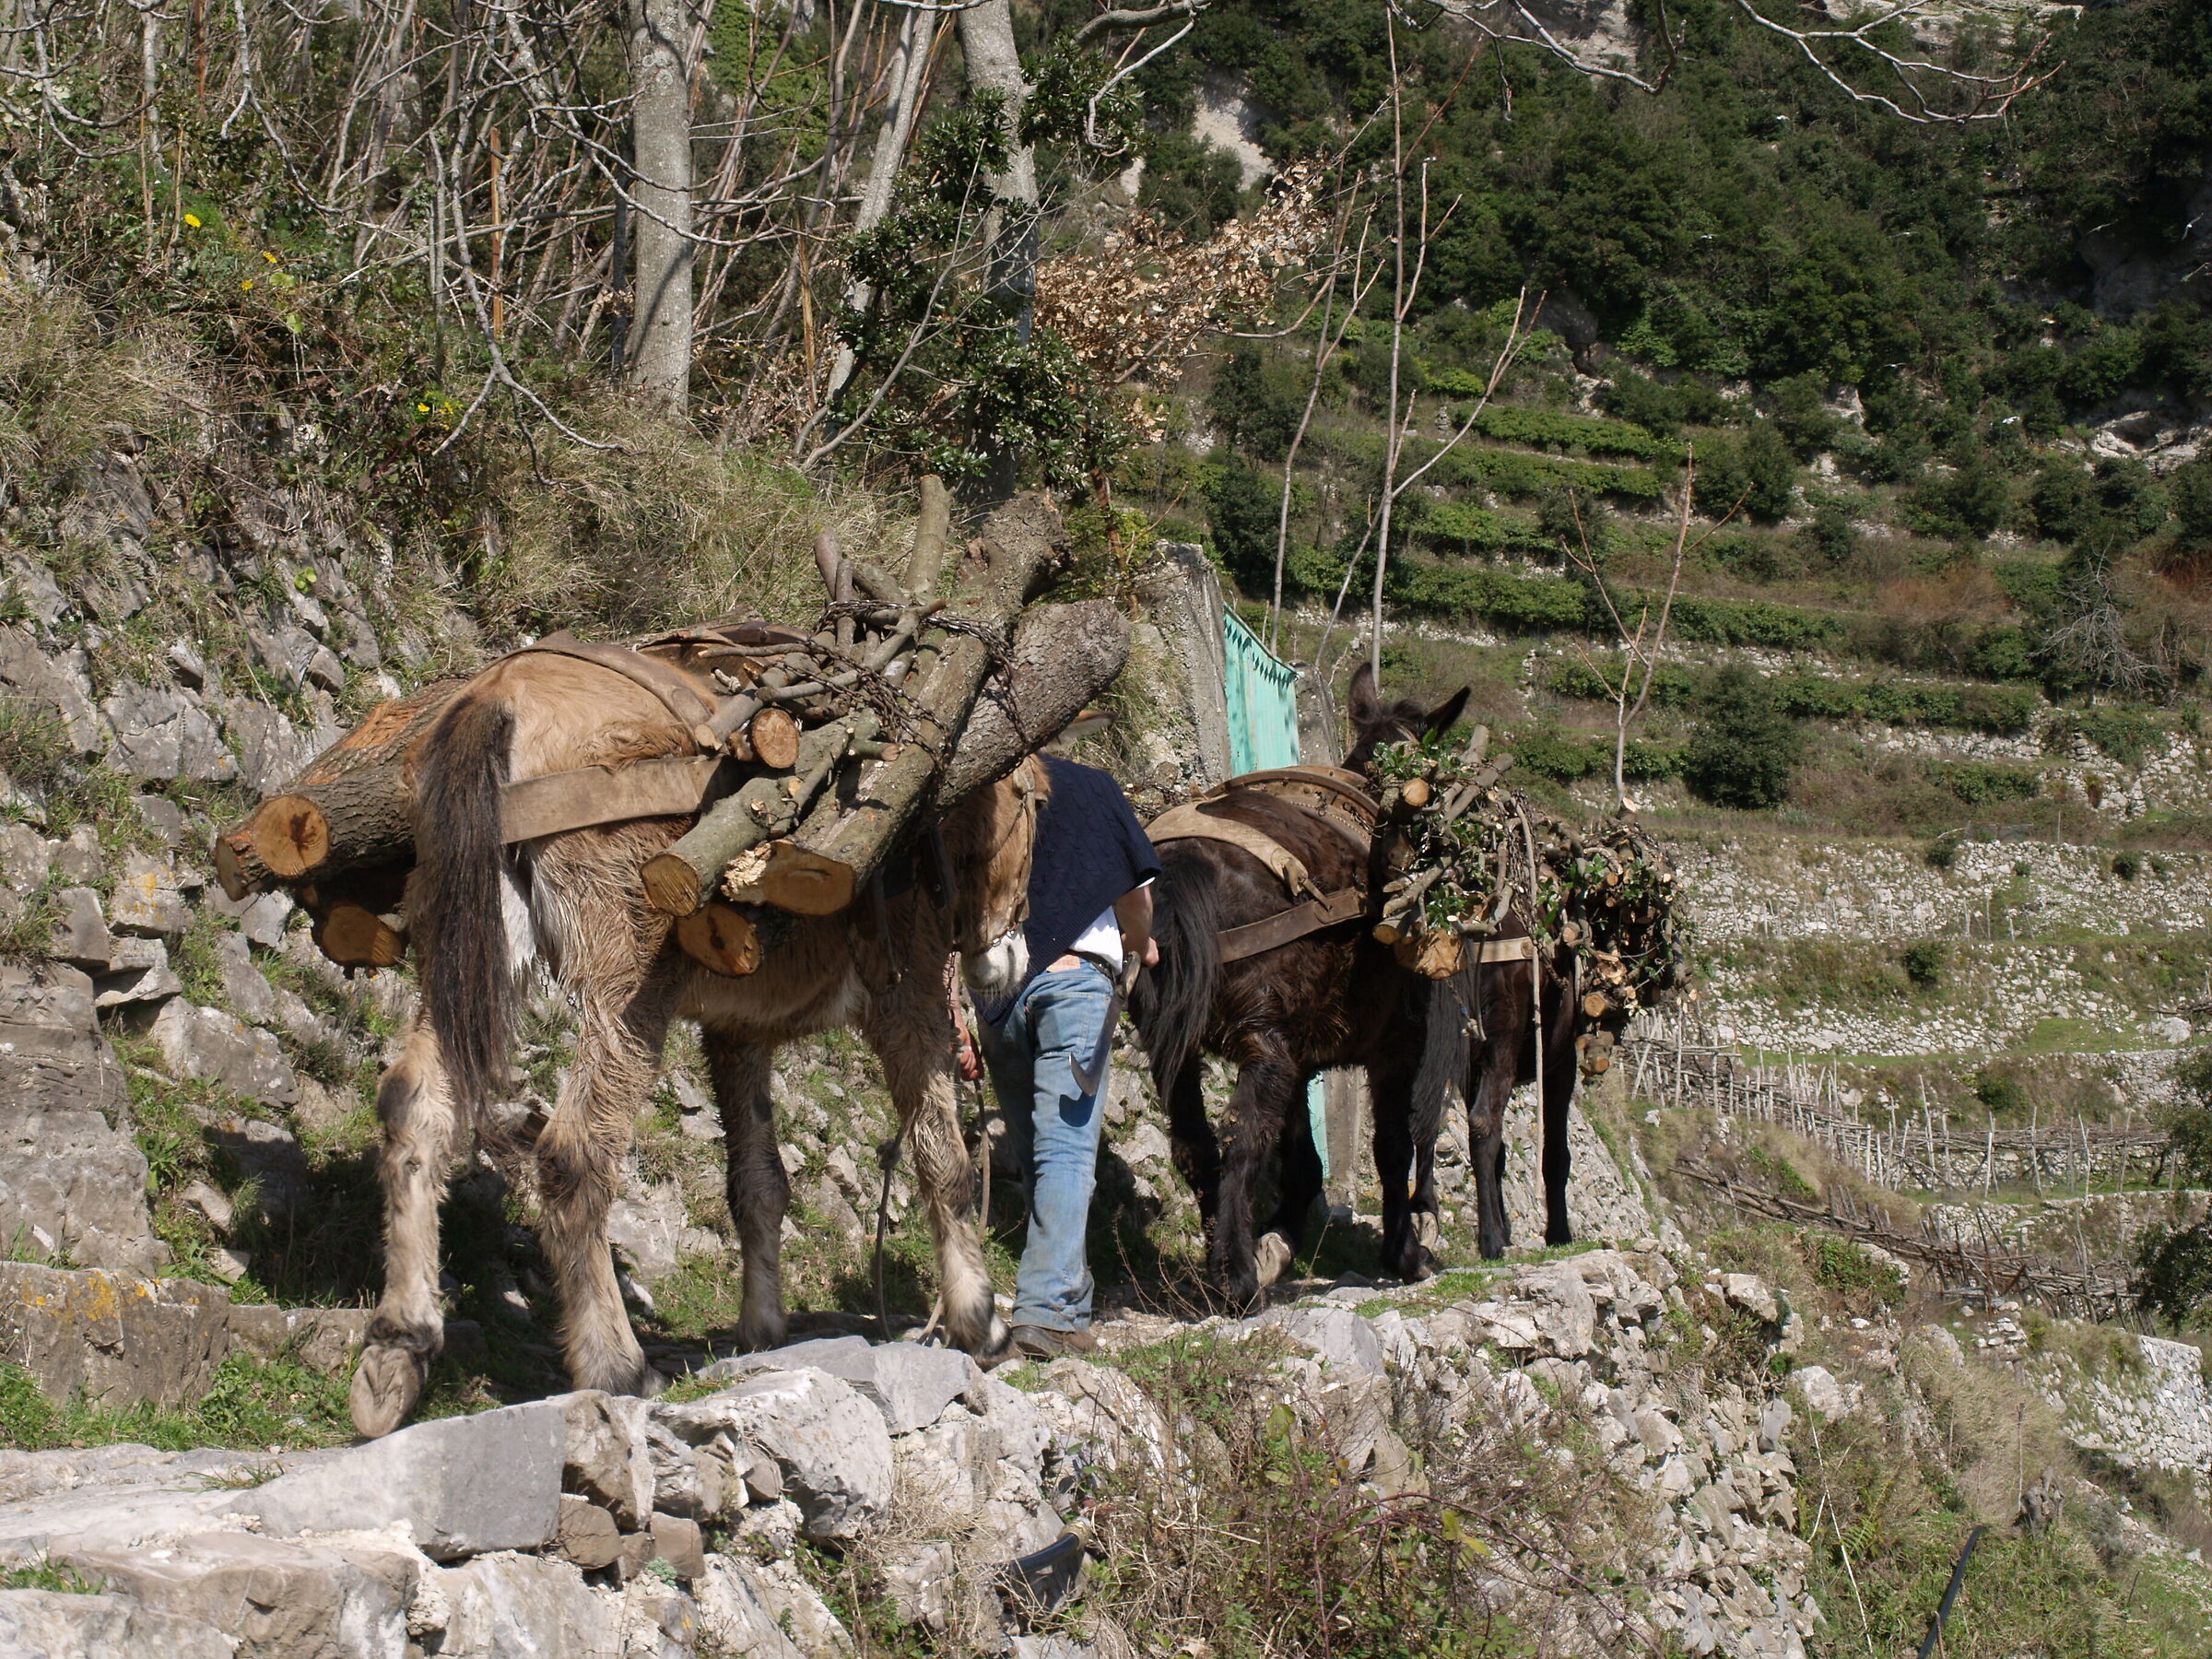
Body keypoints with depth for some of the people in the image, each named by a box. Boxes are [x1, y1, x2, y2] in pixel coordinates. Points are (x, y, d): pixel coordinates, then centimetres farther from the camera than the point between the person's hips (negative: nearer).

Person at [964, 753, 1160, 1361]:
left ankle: (1068, 1307, 17)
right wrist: (1140, 946, 30)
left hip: (992, 987, 3)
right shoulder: (1088, 787, 8)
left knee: (1035, 1147, 14)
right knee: (1066, 1148, -8)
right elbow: (1134, 893, 9)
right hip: (1076, 977, -3)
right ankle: (1047, 1310, -20)